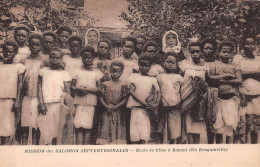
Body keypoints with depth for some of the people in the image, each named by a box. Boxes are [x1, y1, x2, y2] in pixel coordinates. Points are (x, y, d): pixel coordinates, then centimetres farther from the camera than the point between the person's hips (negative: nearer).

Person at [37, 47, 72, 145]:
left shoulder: (65, 74, 9)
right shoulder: (43, 71, 13)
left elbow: (68, 93, 4)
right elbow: (40, 89, 9)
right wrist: (41, 104, -3)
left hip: (59, 105, -1)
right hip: (46, 106, 1)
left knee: (57, 131, -4)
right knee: (46, 133, -4)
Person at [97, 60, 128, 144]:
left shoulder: (123, 86, -2)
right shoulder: (105, 84, 2)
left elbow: (124, 100, -5)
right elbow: (101, 97, 0)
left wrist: (115, 107, -16)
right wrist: (106, 106, -16)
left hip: (118, 113, -1)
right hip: (106, 112, 1)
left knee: (118, 130, 1)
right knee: (105, 130, 2)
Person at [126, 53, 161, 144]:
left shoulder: (153, 79, 12)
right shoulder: (133, 76, 7)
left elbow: (158, 92, 4)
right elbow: (131, 91, -3)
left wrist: (156, 104, -15)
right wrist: (142, 102, -13)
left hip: (147, 109, 1)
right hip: (136, 106, -1)